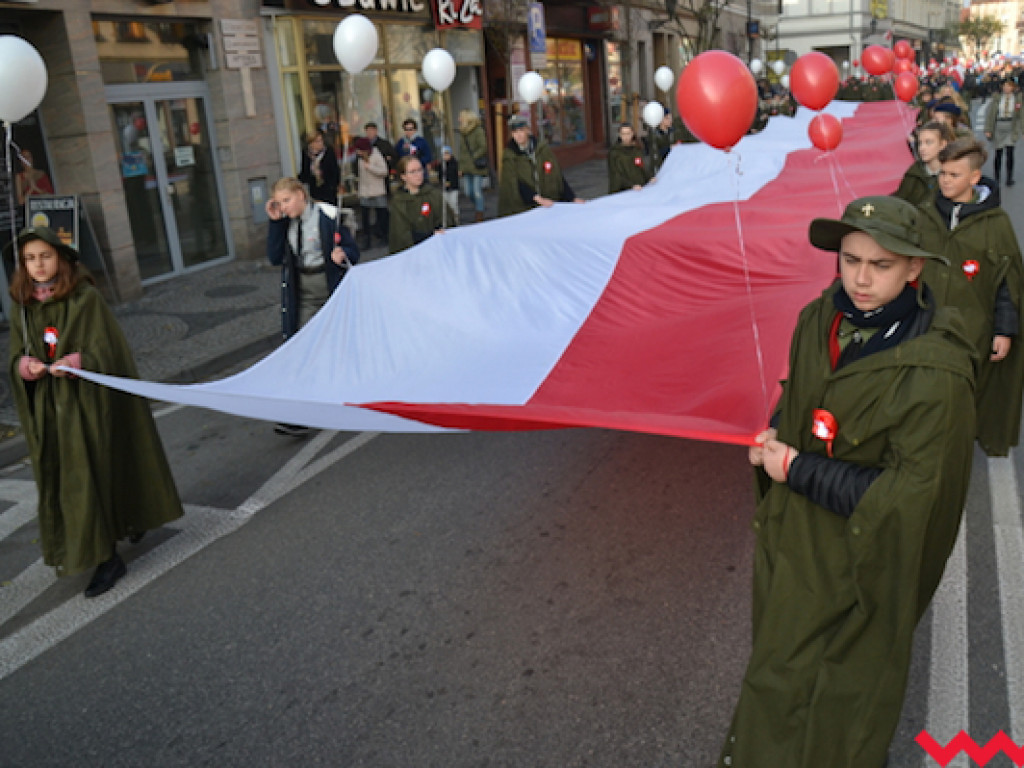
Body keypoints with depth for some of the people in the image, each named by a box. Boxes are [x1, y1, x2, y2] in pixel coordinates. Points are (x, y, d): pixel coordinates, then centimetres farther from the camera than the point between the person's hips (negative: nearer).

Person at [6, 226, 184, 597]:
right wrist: (26, 366, -13)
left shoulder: (85, 298, -10)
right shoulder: (22, 304, 5)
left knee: (87, 475, -4)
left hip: (85, 400, -5)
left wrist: (74, 363, -28)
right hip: (46, 406, 5)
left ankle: (105, 556, 7)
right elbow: (16, 357, 9)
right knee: (55, 474, 11)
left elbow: (103, 352, -11)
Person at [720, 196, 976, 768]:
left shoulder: (935, 375, -28)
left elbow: (907, 497, -25)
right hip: (791, 537, 6)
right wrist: (775, 435, -7)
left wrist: (798, 470, -21)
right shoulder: (821, 319, -7)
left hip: (855, 565, -6)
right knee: (780, 661, 27)